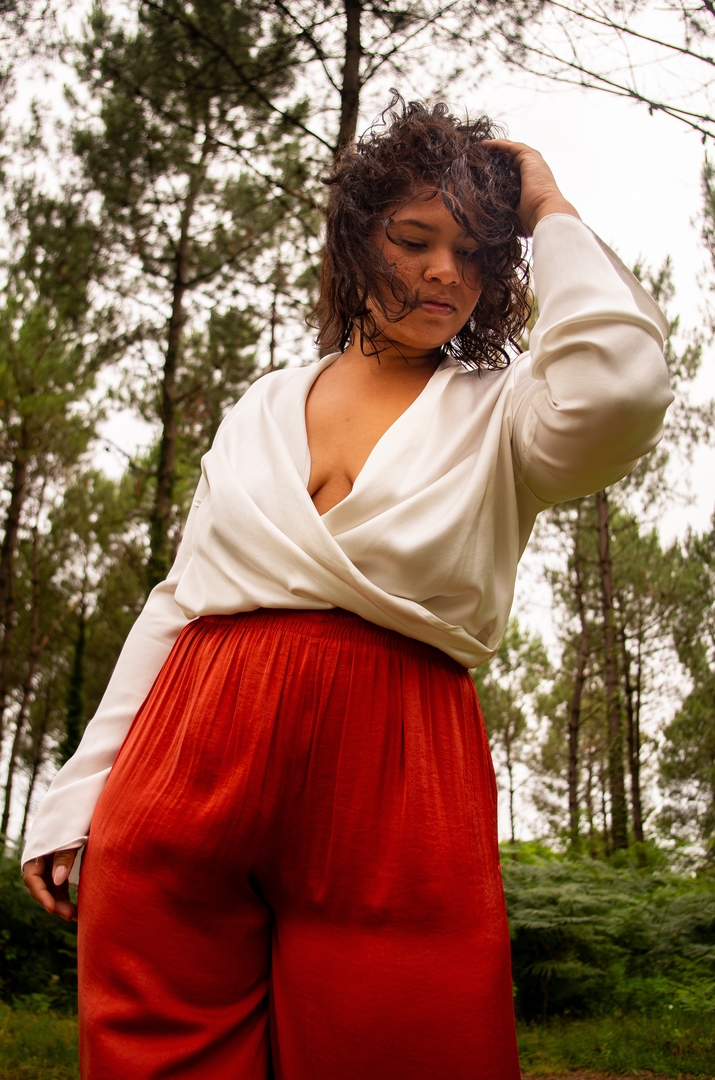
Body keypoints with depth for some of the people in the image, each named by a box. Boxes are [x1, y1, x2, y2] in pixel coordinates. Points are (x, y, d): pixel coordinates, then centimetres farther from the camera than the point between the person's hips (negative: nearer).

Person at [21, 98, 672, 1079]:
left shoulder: (498, 415, 7)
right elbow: (179, 601, 16)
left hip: (391, 783, -2)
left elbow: (618, 390, -18)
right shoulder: (265, 406, 17)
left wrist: (552, 213, -2)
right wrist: (81, 797, 12)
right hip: (186, 766, 3)